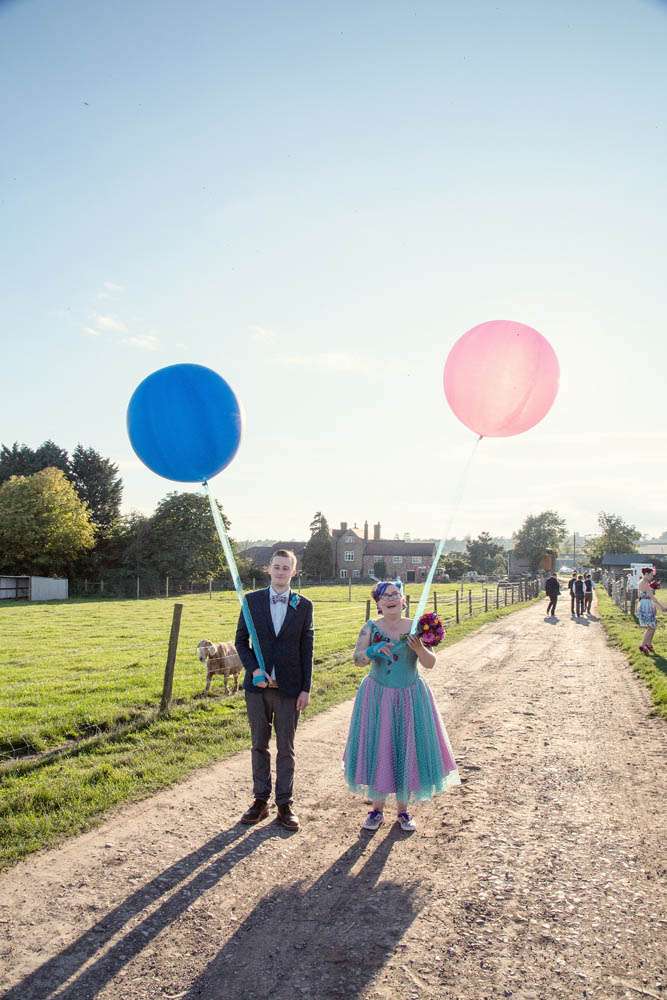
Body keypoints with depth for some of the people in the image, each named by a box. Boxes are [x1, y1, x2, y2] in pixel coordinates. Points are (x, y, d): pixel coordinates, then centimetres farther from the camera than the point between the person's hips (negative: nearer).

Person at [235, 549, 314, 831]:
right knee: (259, 744, 11)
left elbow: (306, 649, 0)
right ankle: (260, 800, 23)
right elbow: (241, 639, 3)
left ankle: (285, 804, 18)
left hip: (289, 688, -1)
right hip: (258, 684, 1)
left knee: (286, 747, 7)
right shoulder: (252, 600, 0)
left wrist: (306, 689, -3)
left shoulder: (303, 605, -1)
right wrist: (254, 669, -11)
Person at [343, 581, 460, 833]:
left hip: (410, 698, 0)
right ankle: (377, 809, 23)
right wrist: (373, 651, -37)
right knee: (376, 750, 5)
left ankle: (403, 809, 26)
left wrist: (419, 648, -30)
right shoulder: (370, 628, -5)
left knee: (407, 750, 7)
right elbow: (358, 659, -16)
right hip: (377, 697, 0)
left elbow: (430, 664, -10)